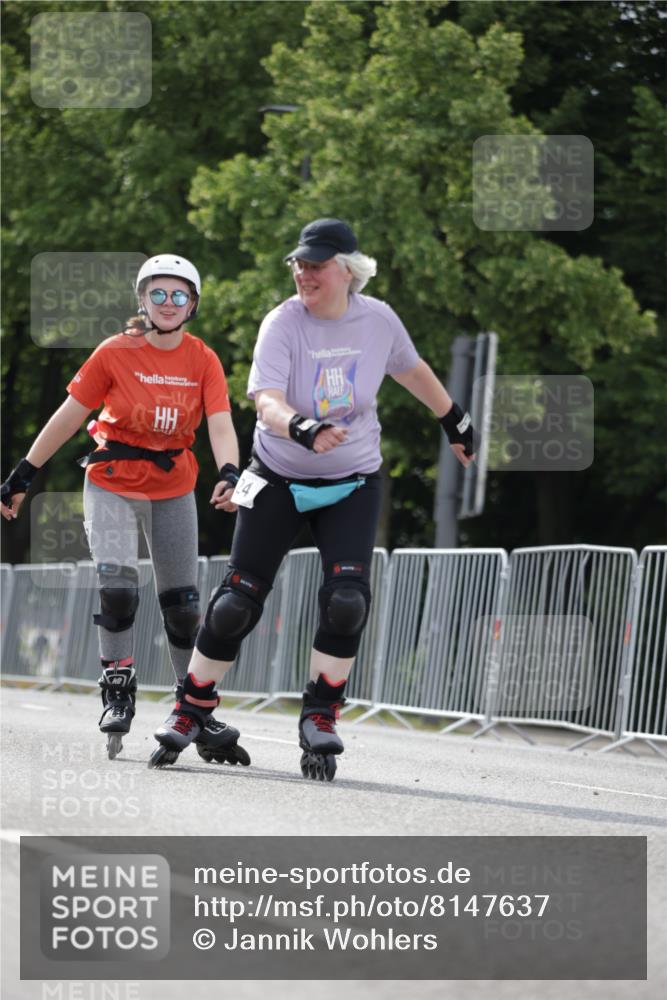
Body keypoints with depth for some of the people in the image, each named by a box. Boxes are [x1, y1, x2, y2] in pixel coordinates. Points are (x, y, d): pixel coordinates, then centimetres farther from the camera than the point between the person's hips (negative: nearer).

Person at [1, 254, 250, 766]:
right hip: (113, 483, -2)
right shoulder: (115, 354, -10)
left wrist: (229, 474, -35)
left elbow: (220, 425, -15)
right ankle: (118, 693, -3)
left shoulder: (203, 360, -5)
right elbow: (68, 417, -6)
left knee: (183, 603, 5)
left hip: (173, 489, 2)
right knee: (117, 586, -18)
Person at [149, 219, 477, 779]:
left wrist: (455, 421, 26)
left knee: (347, 599, -19)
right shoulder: (283, 324, -17)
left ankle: (320, 718, -7)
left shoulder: (378, 321, -8)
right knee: (237, 602, -2)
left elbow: (412, 370, 13)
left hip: (352, 484, 1)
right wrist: (303, 430, -52)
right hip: (279, 480, -1)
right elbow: (266, 400, -31)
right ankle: (191, 711, 15)